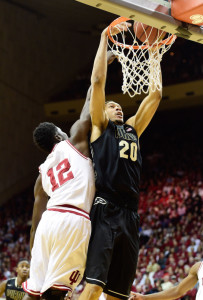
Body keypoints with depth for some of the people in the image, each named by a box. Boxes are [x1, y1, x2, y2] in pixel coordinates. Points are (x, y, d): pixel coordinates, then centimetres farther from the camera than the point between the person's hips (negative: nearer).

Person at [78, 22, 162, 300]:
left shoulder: (132, 129, 26)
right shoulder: (100, 127, 12)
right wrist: (105, 37, 6)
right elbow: (98, 80, 3)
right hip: (105, 211, -6)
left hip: (130, 216, 6)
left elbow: (154, 96, 27)